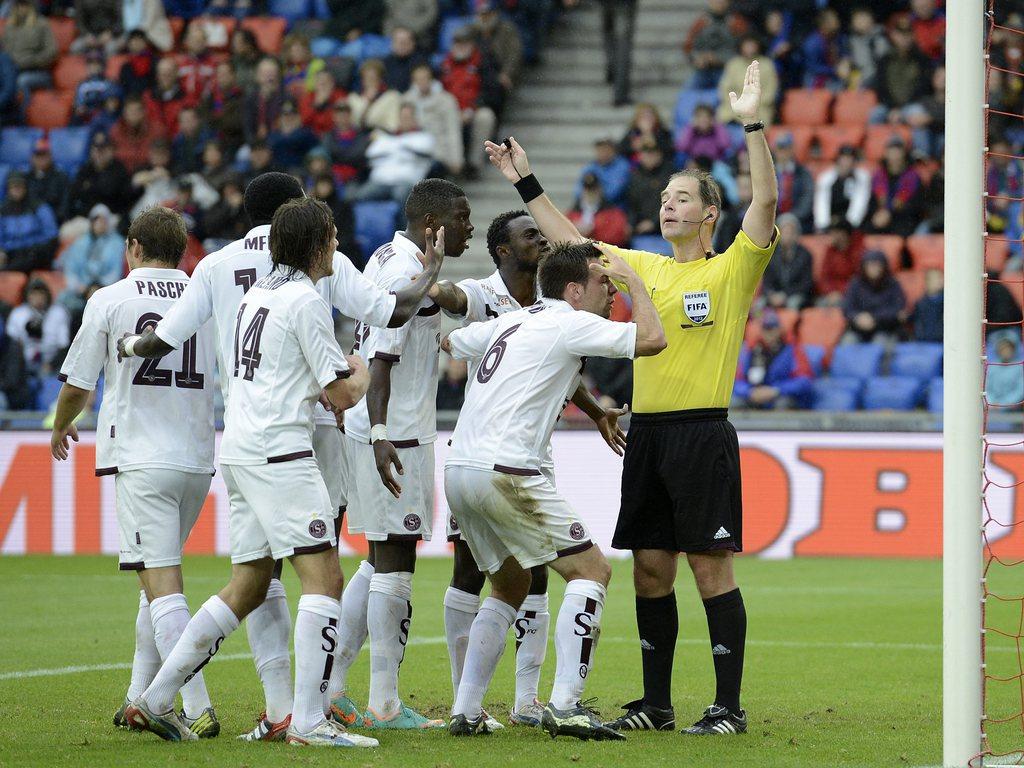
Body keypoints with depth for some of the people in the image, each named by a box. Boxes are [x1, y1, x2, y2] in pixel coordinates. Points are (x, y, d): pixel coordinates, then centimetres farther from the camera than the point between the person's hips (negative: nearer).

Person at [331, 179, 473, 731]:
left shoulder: (387, 260, 15)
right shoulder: (406, 273, -15)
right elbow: (380, 359, -22)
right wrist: (381, 435, -29)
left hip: (380, 433, 10)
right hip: (397, 436, -10)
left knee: (382, 560, 15)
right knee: (394, 565, -5)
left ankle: (329, 685, 15)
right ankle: (385, 705, -2)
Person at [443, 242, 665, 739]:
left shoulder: (508, 323, 20)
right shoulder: (570, 324, -4)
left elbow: (450, 342, 34)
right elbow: (652, 339, -9)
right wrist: (632, 279, 5)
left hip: (459, 470, 9)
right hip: (506, 470, -9)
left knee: (510, 586, 22)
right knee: (590, 569, -4)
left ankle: (466, 711, 15)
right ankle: (564, 705, -15)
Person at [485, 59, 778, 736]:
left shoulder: (732, 271, -1)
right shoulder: (644, 268, 16)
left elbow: (766, 202, -14)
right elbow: (573, 245, 24)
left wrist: (753, 125, -21)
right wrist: (527, 183, 23)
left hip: (703, 432, -6)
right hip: (647, 432, 6)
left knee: (711, 566, -6)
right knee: (650, 570, 8)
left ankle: (730, 706, -3)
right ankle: (656, 703, 15)